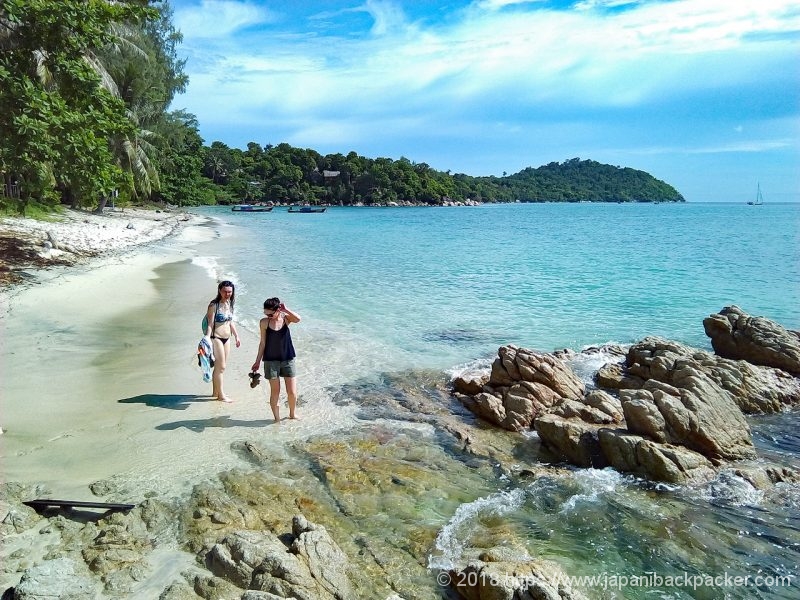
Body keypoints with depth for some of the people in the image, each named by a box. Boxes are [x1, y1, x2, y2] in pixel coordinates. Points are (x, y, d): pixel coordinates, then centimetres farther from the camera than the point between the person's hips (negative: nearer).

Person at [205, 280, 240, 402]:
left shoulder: (229, 304, 8)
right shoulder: (214, 305, -14)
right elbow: (210, 324, -16)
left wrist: (236, 336, 23)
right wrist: (207, 339, -26)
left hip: (227, 338, 7)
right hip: (216, 338, -7)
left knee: (220, 367, 15)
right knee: (220, 367, -3)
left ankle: (215, 392, 27)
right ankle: (221, 395, 8)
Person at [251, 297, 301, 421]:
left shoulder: (286, 318, -5)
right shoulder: (264, 322, -5)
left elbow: (298, 319, -27)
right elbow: (263, 343, 3)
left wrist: (285, 309, -23)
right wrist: (258, 361, 5)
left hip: (288, 360, 1)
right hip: (271, 361, 0)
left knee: (292, 392, 3)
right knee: (275, 392, 4)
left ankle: (292, 414, 29)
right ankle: (277, 418, 21)